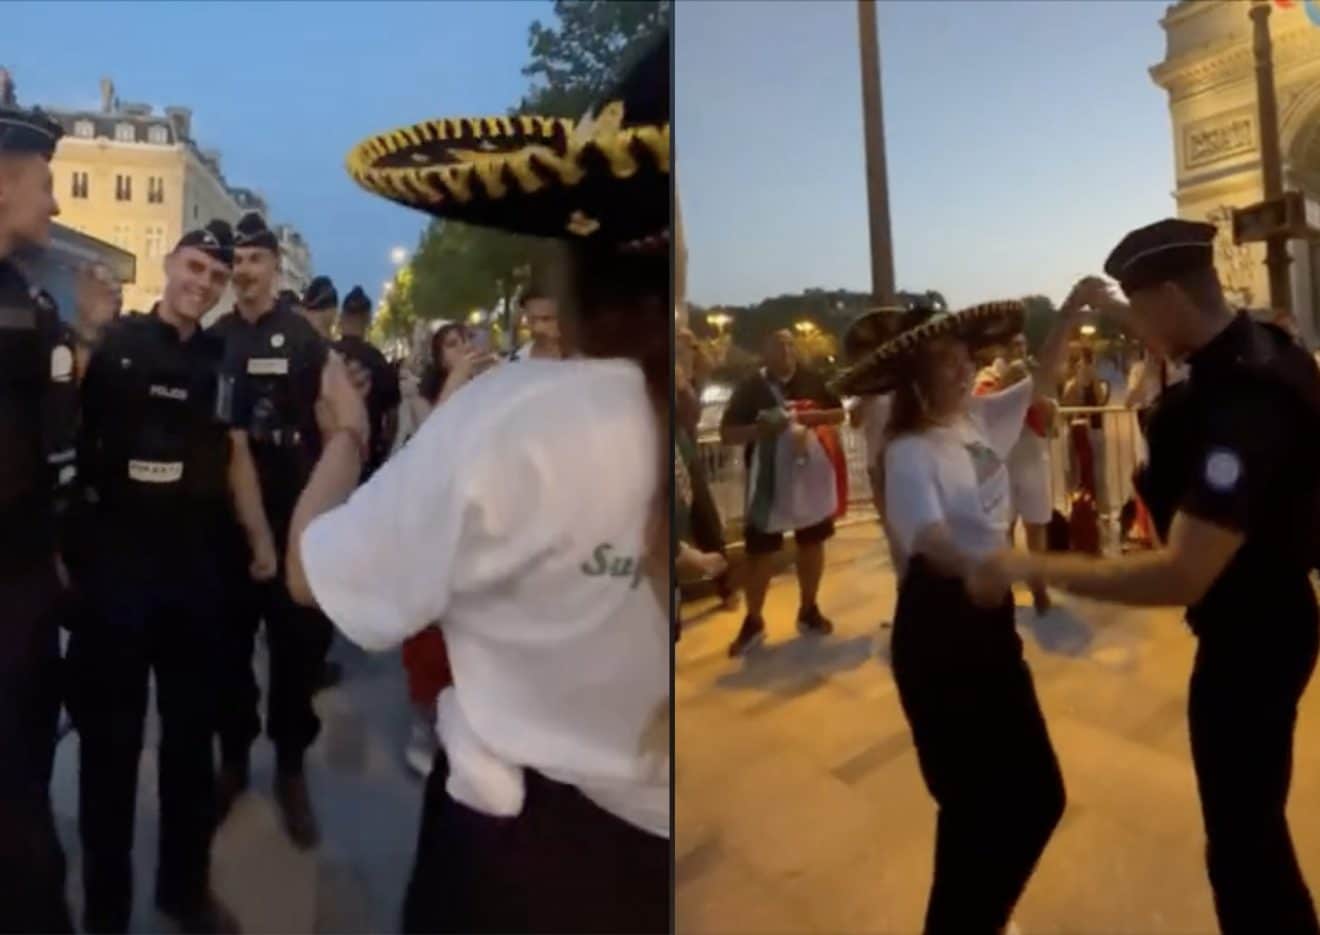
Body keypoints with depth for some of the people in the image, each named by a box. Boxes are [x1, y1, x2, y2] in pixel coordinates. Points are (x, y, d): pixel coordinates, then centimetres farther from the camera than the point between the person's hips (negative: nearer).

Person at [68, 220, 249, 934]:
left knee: (192, 733, 14)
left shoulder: (222, 360, 7)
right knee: (110, 739, 7)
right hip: (115, 563, -4)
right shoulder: (115, 344, -6)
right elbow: (70, 439, -6)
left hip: (196, 566, 4)